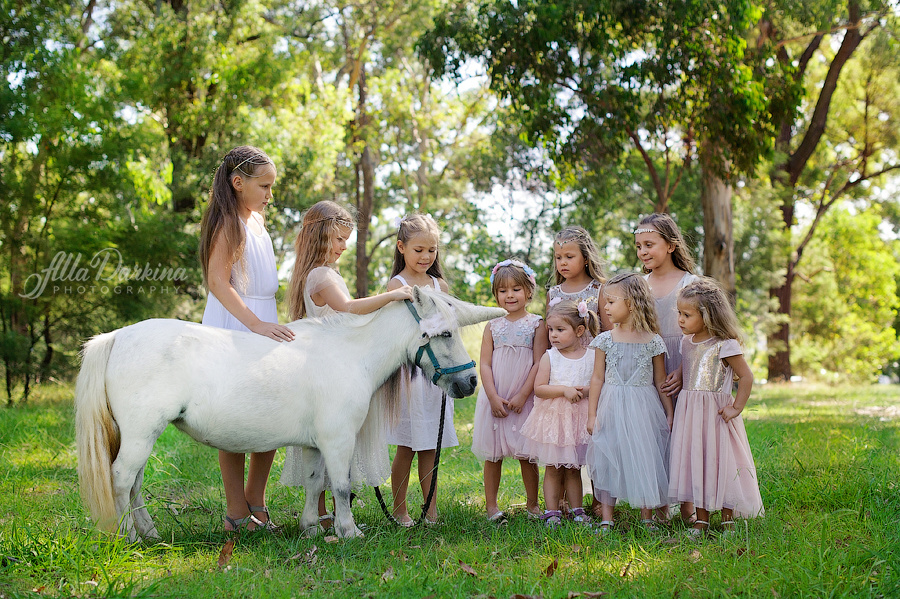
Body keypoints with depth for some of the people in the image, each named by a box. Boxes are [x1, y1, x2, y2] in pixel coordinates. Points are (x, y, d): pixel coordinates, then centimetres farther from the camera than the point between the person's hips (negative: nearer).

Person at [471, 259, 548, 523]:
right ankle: (491, 506, 15)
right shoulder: (493, 326, 7)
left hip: (524, 399, -2)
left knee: (527, 454, 3)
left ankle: (532, 505, 17)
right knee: (492, 454, 6)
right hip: (494, 399, 2)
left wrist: (521, 396, -13)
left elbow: (538, 363, -5)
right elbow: (484, 364, 2)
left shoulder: (537, 324, 0)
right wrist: (494, 398, -10)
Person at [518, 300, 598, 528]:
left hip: (579, 418, 1)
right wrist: (564, 390, -18)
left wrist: (586, 391, -16)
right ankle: (551, 512, 8)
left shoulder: (591, 357, 0)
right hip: (553, 417, -1)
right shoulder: (549, 357, -3)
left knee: (574, 469, 11)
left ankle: (576, 509, 20)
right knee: (552, 469, 3)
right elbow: (539, 388, -8)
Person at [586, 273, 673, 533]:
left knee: (645, 460, 4)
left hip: (643, 409, -1)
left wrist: (669, 414, 6)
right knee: (607, 460, 1)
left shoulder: (653, 341, -2)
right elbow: (597, 378, 5)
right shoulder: (605, 340, 1)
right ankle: (606, 519, 9)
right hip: (611, 409, 1)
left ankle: (647, 517, 17)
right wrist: (592, 414, 2)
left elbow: (661, 382, 5)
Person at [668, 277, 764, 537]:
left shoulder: (725, 345, -12)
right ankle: (701, 521, 18)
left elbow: (746, 377, -10)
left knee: (719, 462, -1)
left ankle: (728, 522, 12)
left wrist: (737, 408, -11)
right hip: (689, 412, 6)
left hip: (715, 413, -6)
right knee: (693, 461, 8)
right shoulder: (687, 342, 9)